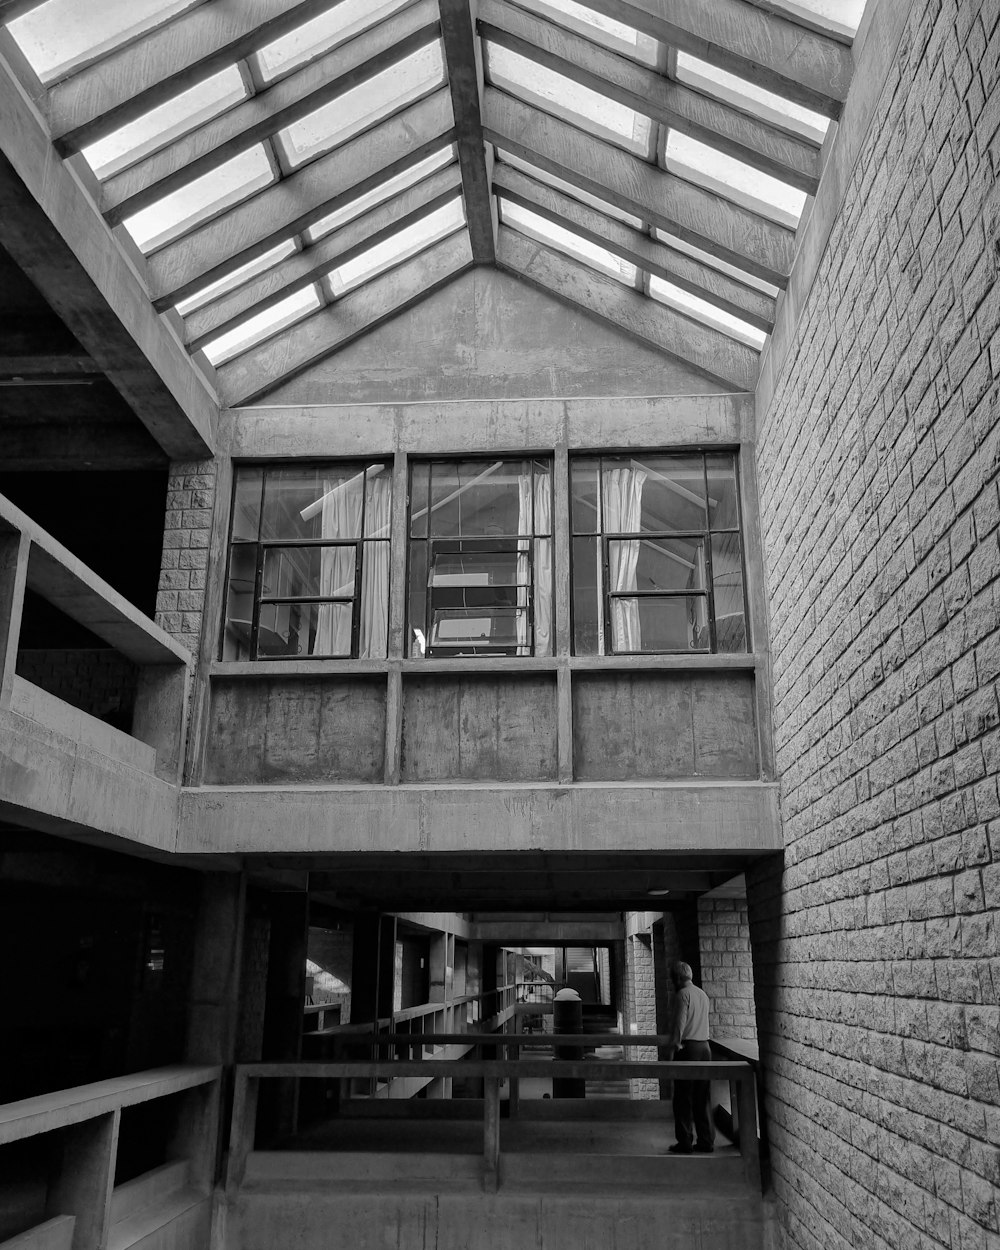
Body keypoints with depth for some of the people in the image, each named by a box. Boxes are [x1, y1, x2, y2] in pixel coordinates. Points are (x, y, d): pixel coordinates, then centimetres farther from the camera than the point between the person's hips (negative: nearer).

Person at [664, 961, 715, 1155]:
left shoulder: (683, 994, -10)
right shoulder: (703, 994, 13)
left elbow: (679, 1025, -15)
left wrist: (671, 1050, -10)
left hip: (687, 1048, -7)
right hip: (704, 1047, 7)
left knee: (683, 1099, 1)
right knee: (703, 1099, 12)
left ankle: (685, 1142, 3)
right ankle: (706, 1142, 14)